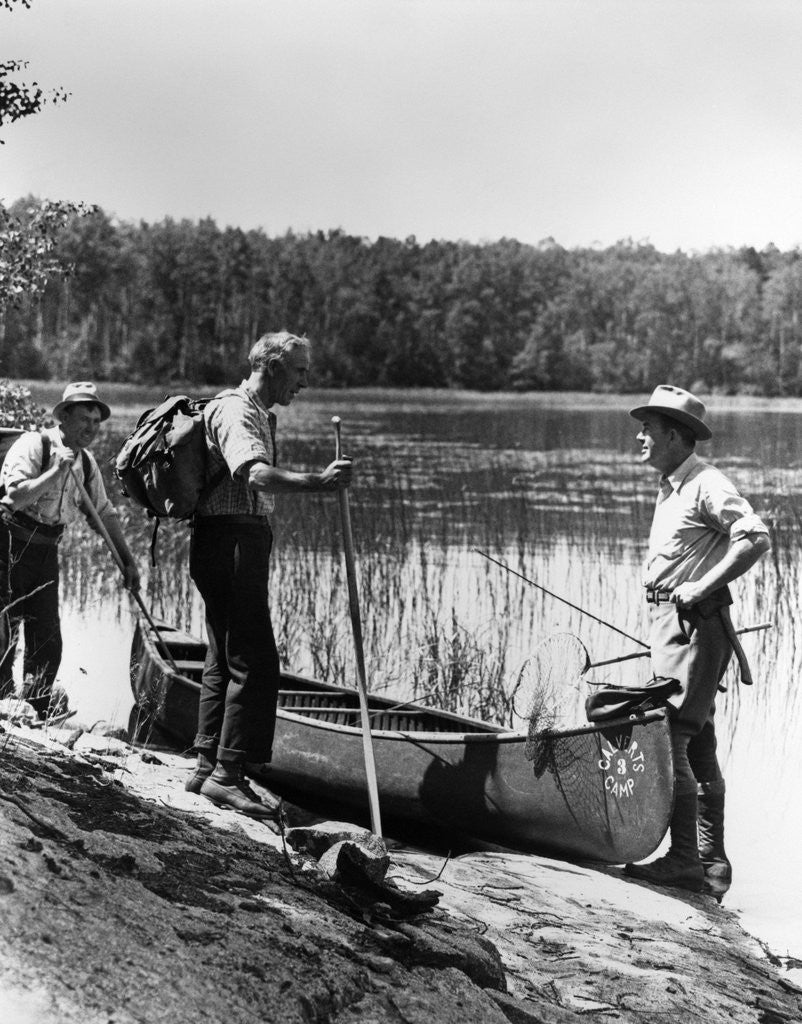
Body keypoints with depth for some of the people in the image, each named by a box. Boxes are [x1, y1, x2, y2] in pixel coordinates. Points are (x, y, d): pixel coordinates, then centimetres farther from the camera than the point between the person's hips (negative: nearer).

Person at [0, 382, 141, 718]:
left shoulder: (86, 463, 9)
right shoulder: (33, 445, -13)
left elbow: (103, 513, 15)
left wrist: (127, 560, 11)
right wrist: (57, 471, -27)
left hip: (46, 552, 7)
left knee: (47, 639, 6)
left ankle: (39, 710, 14)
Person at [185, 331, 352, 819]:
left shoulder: (260, 413, 20)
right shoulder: (236, 410, -14)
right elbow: (254, 472, -33)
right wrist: (317, 482, -44)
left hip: (240, 544, 11)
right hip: (232, 543, -11)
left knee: (225, 659, 13)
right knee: (255, 663, -12)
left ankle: (208, 768, 19)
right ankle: (227, 774, -10)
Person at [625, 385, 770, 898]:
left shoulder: (706, 485, -12)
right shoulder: (671, 487, 18)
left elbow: (757, 538, -23)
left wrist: (702, 587, -23)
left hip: (697, 623, -10)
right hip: (673, 622, 10)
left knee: (669, 737, -12)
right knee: (699, 745, 12)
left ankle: (684, 860, -8)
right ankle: (712, 864, 19)